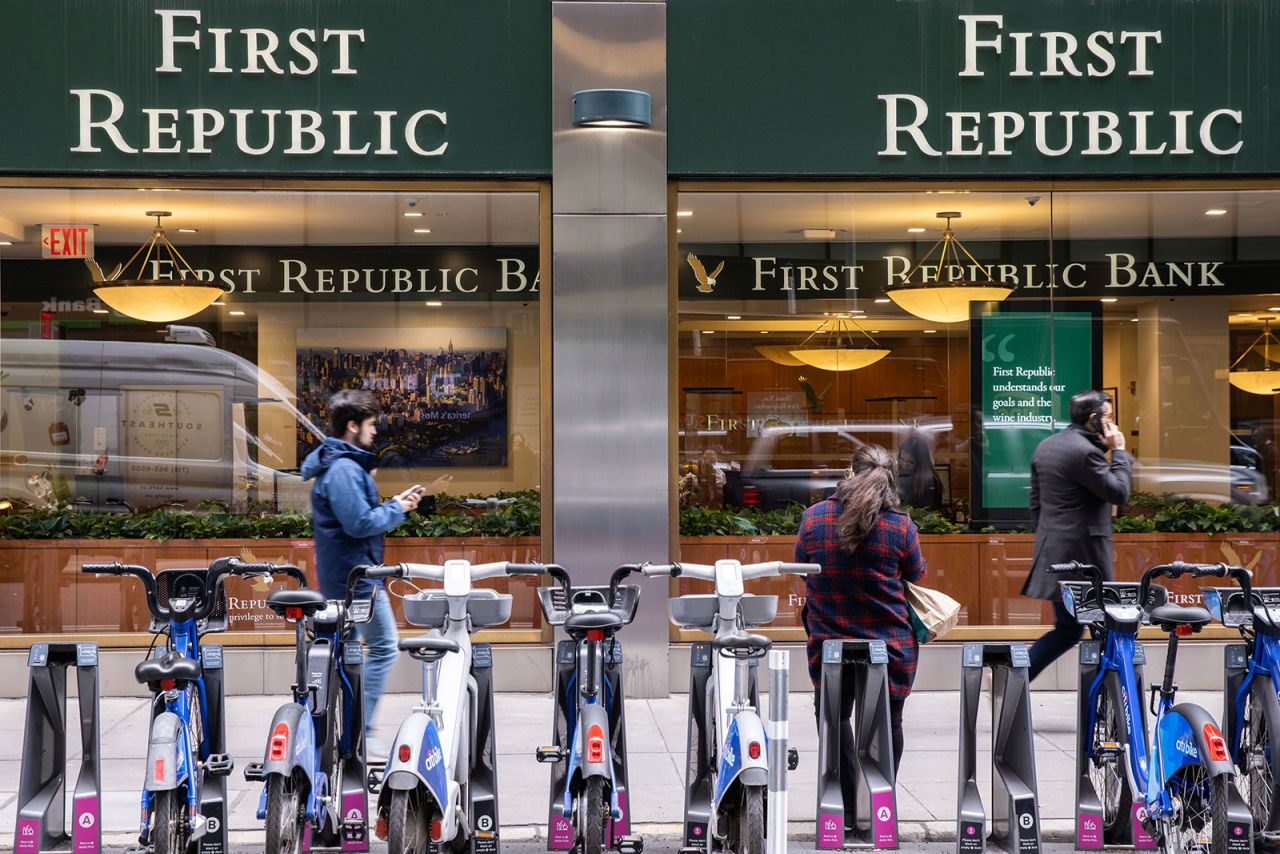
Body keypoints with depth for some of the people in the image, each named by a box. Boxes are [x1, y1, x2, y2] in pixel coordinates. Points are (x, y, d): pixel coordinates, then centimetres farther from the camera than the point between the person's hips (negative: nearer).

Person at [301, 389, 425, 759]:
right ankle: (360, 730, -3)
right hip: (357, 575, -11)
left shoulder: (334, 463, 14)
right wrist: (397, 509, -12)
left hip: (340, 573, 11)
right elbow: (359, 523, -25)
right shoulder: (345, 469, -19)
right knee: (383, 648, -4)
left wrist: (393, 504, 6)